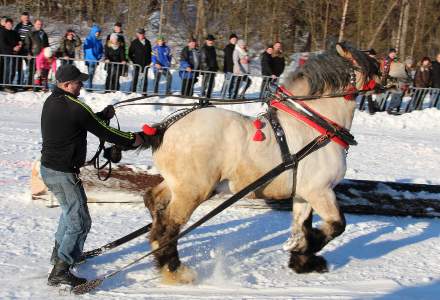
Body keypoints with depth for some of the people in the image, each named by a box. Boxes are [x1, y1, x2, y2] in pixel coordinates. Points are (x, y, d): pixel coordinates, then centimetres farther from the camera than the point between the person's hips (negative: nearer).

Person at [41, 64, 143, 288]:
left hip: (47, 168, 9)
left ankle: (60, 252, 43)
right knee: (79, 221, -2)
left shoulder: (50, 102, 6)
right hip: (65, 173, -9)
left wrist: (104, 115, 16)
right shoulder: (75, 107, -21)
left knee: (70, 210, 30)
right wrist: (132, 140, 0)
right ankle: (60, 271, -6)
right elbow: (103, 132, -13)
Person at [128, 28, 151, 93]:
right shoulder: (134, 42, 0)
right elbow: (130, 53, 2)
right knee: (135, 77, -2)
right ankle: (133, 91, 2)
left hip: (145, 63, 3)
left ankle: (144, 91, 12)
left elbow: (150, 53, 16)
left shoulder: (147, 42, 10)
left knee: (145, 77, 5)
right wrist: (133, 60, -4)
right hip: (137, 63, -3)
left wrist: (149, 61, 8)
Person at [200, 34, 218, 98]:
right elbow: (203, 60, -14)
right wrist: (207, 67, -20)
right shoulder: (204, 49, -8)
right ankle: (203, 97, -8)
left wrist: (216, 67, 17)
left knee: (211, 84, 8)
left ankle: (208, 97, 14)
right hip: (206, 69, -8)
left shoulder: (212, 48, 17)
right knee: (205, 83, -9)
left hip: (213, 69, 8)